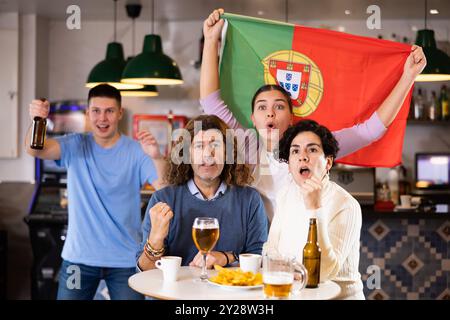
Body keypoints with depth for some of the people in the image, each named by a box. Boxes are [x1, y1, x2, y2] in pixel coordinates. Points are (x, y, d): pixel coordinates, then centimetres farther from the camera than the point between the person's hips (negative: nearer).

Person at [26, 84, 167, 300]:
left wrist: (157, 158, -35)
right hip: (78, 257, 1)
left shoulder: (137, 152, -5)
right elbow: (35, 149, -15)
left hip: (126, 259, -1)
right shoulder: (74, 146, 1)